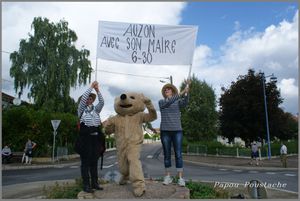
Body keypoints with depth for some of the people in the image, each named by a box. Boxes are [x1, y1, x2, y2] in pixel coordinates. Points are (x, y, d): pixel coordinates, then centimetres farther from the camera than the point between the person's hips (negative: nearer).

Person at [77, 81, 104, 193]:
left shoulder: (96, 109, 13)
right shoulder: (81, 109, 3)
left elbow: (102, 102, -2)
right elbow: (83, 98, -12)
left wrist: (97, 90, -10)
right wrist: (91, 87, -12)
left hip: (96, 137, 5)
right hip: (85, 136, -4)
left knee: (94, 161, 9)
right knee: (85, 161, -1)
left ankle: (94, 183, 17)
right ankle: (86, 185, 3)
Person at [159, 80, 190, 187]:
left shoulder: (179, 102, 7)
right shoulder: (161, 102, 5)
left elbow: (185, 103, -18)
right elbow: (168, 103, -18)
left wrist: (186, 92, -37)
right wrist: (181, 93, -26)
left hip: (177, 131, 0)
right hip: (165, 131, 0)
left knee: (178, 155, -5)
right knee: (167, 155, 4)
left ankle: (180, 178, 0)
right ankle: (168, 177, 15)